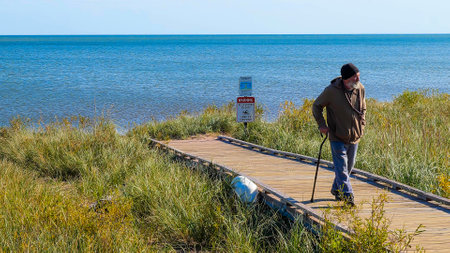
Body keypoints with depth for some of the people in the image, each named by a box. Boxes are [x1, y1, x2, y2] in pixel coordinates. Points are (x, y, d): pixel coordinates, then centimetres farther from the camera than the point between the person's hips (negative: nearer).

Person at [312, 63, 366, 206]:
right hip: (337, 137, -5)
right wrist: (321, 124, -9)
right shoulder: (331, 91, -15)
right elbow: (316, 106, -1)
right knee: (341, 167, -9)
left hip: (354, 136, 5)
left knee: (349, 166, 15)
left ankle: (336, 189, 34)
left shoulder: (360, 89, 0)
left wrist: (362, 124, 8)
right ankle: (347, 195, -9)